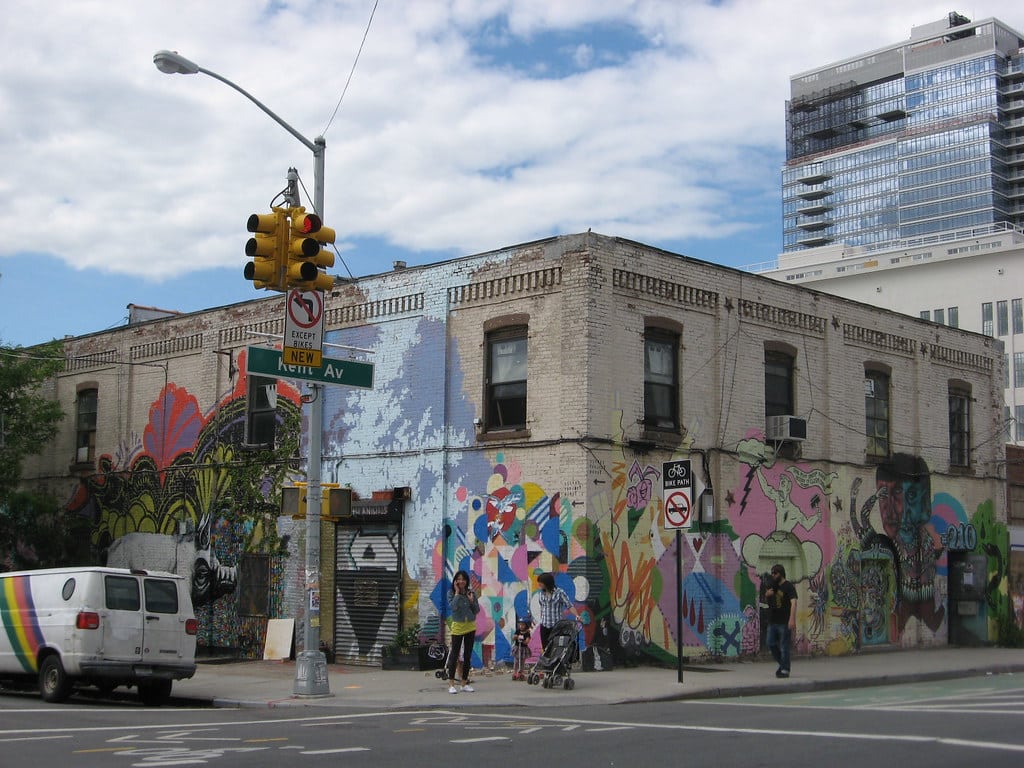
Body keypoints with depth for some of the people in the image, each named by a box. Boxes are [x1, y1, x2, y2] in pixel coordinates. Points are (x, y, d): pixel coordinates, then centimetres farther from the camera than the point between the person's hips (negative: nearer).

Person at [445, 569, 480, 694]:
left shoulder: (471, 593, 3)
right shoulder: (451, 593, -4)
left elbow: (477, 610, 5)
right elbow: (453, 607, -21)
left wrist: (471, 600, -12)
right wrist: (457, 593, -16)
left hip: (470, 626, 4)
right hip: (457, 626, -4)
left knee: (467, 655, 8)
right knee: (454, 655, -4)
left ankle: (465, 683, 15)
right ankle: (451, 684, -2)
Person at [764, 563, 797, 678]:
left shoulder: (788, 586, -8)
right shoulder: (772, 586, 14)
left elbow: (793, 603, -19)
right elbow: (766, 600, 26)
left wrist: (792, 619, -31)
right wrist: (766, 595, 1)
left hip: (784, 622, -7)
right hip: (772, 621, 7)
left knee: (784, 646, -3)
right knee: (771, 644, 8)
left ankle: (785, 670, 3)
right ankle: (782, 664, 25)